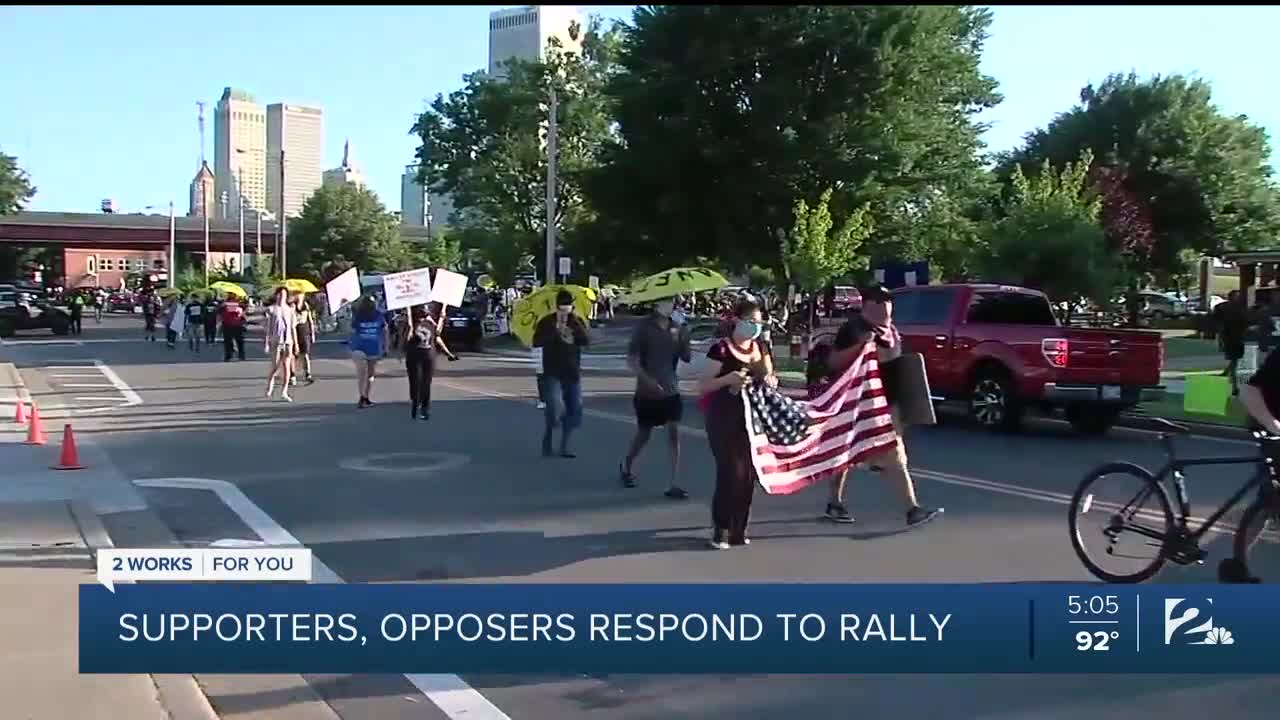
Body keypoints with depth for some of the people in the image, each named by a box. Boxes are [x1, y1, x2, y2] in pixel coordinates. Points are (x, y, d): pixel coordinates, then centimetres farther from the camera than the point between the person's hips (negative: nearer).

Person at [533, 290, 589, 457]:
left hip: (573, 373, 4)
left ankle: (564, 447, 18)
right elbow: (536, 342, -14)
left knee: (574, 410, 5)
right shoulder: (547, 322, -2)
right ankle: (546, 444, 4)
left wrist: (576, 323, -19)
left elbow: (586, 340, -8)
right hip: (553, 373, -4)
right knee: (555, 408, -17)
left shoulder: (578, 322, 7)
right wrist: (555, 330, -21)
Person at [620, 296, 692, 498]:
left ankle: (674, 485, -8)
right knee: (644, 433, 11)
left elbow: (686, 357, 0)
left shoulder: (676, 327, 2)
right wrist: (647, 379, -22)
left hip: (671, 390, 2)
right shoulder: (644, 327, -8)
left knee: (674, 433, -8)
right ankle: (626, 467, 40)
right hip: (647, 391, -2)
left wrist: (684, 336, -16)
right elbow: (631, 359, -10)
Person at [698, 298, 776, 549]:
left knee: (749, 474, 5)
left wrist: (771, 380, -4)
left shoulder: (760, 348, 9)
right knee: (731, 472, -11)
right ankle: (720, 530, 2)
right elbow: (702, 387, -9)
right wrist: (728, 379, -25)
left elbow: (771, 378, 20)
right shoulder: (721, 349, -9)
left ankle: (738, 530, 17)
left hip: (754, 419, 6)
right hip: (725, 420, -6)